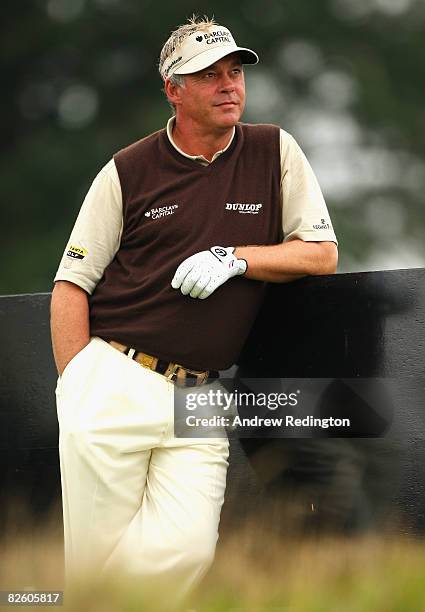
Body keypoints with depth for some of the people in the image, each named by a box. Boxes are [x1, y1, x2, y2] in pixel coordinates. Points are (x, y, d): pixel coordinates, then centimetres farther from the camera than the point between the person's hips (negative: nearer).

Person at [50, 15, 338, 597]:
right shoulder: (127, 171, 4)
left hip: (200, 397, 1)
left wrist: (234, 258, -8)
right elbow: (71, 284, 4)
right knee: (94, 557, -5)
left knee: (186, 554, -15)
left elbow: (322, 254, 7)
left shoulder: (275, 153, 8)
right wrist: (76, 386, -6)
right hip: (114, 385, -1)